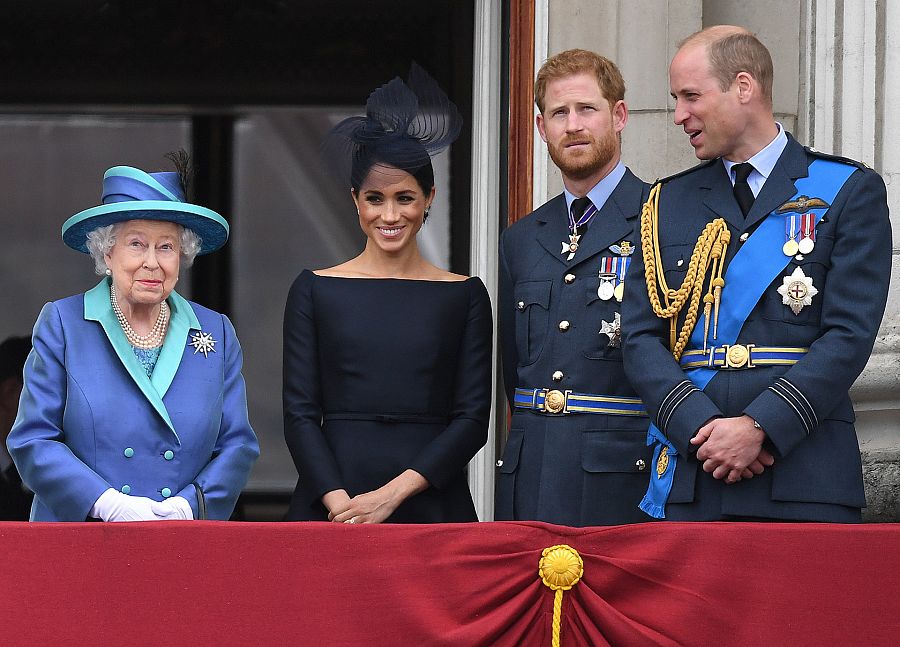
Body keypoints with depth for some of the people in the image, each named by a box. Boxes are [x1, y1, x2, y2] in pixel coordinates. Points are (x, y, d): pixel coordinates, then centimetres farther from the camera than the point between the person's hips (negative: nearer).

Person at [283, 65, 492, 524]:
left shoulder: (464, 296, 6)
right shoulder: (315, 291, 6)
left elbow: (472, 419, 0)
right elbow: (300, 414, 1)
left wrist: (391, 494, -11)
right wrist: (339, 502, -14)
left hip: (430, 505, 0)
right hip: (330, 509, 0)